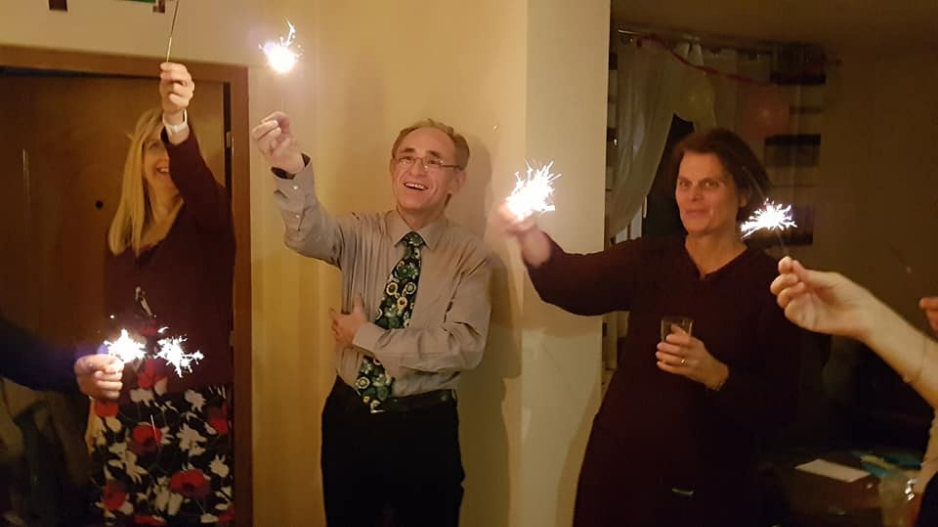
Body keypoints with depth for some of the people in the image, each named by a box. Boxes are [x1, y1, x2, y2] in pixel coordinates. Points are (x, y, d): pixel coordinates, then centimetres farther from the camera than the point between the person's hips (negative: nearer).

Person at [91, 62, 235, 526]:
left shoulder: (206, 218, -6)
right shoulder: (121, 232, 9)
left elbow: (200, 184, -30)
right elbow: (112, 317, 13)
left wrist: (179, 124, -49)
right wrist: (98, 398, 13)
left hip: (193, 402, -4)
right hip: (125, 405, 5)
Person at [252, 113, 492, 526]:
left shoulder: (470, 255, -7)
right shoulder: (361, 234, -2)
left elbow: (464, 347, -18)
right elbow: (309, 234, -25)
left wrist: (367, 335, -16)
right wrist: (292, 171, -45)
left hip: (424, 428, -2)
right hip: (350, 418, 2)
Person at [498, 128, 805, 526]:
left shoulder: (770, 284, -6)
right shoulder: (648, 261, 2)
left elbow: (779, 409, -8)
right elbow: (571, 283, -17)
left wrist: (715, 374, -25)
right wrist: (527, 233, -35)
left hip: (707, 486, -2)